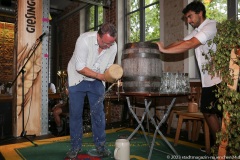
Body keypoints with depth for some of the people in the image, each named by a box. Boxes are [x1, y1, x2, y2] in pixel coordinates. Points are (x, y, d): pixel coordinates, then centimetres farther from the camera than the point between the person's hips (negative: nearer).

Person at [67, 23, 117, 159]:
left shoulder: (113, 46, -15)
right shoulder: (84, 40, -27)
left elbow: (108, 67, -2)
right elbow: (80, 68, -26)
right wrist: (99, 76, -30)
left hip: (97, 81, 3)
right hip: (78, 78, -2)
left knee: (98, 113, 0)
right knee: (75, 113, 1)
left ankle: (100, 146, 14)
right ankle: (75, 146, 16)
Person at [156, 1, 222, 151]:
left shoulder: (211, 26, -13)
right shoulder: (197, 31, 17)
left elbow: (189, 45, -23)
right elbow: (181, 43, 9)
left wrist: (164, 50, -22)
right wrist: (162, 48, -4)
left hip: (220, 80, -9)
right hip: (208, 81, 9)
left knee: (224, 114, -3)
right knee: (208, 111, 11)